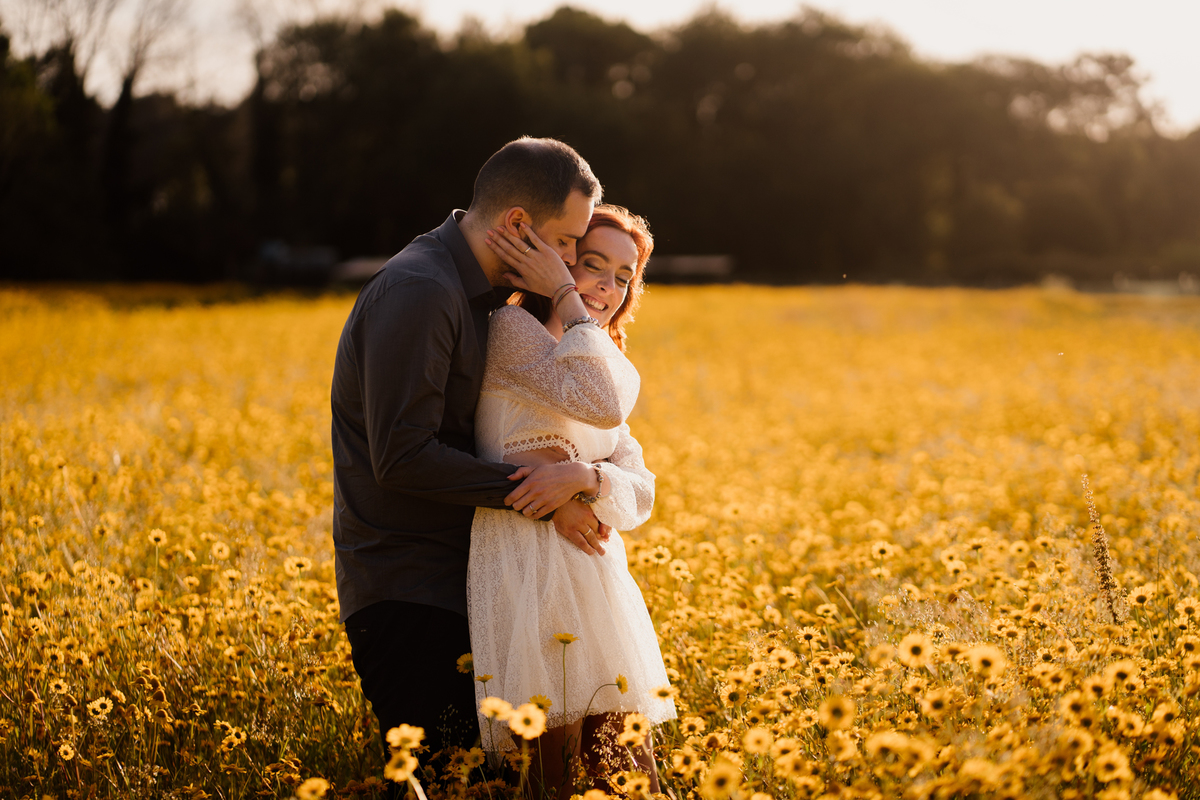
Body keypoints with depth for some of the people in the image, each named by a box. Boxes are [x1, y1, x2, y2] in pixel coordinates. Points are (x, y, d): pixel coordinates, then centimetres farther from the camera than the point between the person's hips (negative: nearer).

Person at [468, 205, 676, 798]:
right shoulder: (512, 327, -1)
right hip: (530, 571, -7)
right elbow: (604, 406, -17)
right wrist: (565, 296, -9)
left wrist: (582, 476, -11)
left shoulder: (599, 364, 23)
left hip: (597, 572, 8)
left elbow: (641, 496, 11)